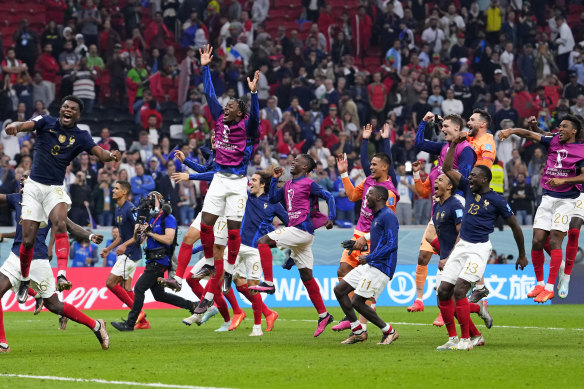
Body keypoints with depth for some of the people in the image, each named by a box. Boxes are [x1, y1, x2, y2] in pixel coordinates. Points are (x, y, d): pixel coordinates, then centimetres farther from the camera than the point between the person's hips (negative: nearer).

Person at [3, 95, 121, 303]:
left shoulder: (81, 136, 1)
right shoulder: (46, 122, -1)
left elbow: (101, 153, -12)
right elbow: (25, 125, -20)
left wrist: (111, 155, -37)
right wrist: (14, 126, -45)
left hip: (55, 189, 0)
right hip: (34, 186, 0)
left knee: (60, 224, -30)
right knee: (28, 240, -1)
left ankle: (62, 275, -40)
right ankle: (24, 280, 23)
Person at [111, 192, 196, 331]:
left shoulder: (168, 219, -8)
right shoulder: (151, 219, 16)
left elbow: (169, 239, -21)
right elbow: (139, 240, 17)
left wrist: (150, 233, -19)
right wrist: (138, 230, -4)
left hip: (160, 261, -10)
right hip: (152, 261, 10)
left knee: (139, 288, -11)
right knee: (159, 295, 13)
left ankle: (130, 324, -8)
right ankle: (191, 305, 21)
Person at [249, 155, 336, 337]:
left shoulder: (308, 184, -4)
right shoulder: (288, 185, 19)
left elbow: (329, 197, -7)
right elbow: (273, 199, 23)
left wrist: (331, 218, -17)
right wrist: (274, 179, 14)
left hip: (302, 230, -9)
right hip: (296, 230, 9)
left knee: (264, 241, -14)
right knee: (306, 275, 9)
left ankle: (268, 283, -15)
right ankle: (323, 315, 11)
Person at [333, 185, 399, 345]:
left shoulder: (388, 216, -14)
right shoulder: (376, 216, 18)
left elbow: (392, 244, -22)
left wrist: (369, 257, -20)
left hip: (380, 267, -10)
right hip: (369, 266, 10)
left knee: (357, 302, -12)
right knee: (339, 290, 7)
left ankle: (389, 332, 1)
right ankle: (358, 331, 10)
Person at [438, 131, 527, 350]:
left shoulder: (497, 201, -6)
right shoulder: (468, 189, 9)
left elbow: (515, 227, 3)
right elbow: (447, 169, 13)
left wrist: (522, 256, 8)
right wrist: (454, 144, 6)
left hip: (478, 249, -7)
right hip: (461, 246, 7)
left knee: (459, 290, -20)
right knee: (443, 291, -1)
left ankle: (466, 340, -14)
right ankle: (452, 338, 8)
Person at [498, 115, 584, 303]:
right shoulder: (554, 142, 10)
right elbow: (530, 134, 6)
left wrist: (562, 180, -23)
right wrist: (511, 131, -10)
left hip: (566, 200, -5)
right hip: (547, 198, 5)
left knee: (554, 241, -13)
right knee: (537, 241, -1)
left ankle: (550, 287, -11)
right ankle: (540, 283, 13)